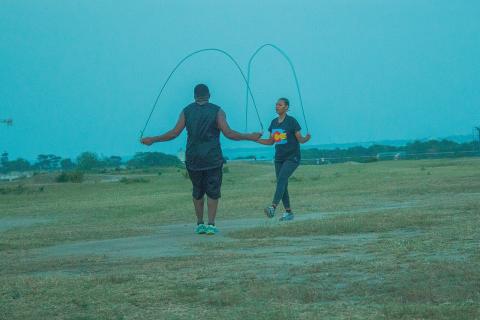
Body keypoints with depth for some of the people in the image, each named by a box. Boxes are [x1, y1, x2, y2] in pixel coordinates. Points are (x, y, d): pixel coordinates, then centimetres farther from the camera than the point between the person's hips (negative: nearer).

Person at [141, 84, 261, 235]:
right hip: (213, 159, -2)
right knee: (213, 192, 3)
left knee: (197, 192, 14)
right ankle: (210, 224, -3)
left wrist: (153, 140, 9)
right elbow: (228, 133, -8)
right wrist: (250, 137, 0)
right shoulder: (217, 111, -2)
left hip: (193, 159, 2)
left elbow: (175, 133, -1)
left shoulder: (186, 111, 3)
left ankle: (199, 224, 14)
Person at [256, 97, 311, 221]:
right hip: (279, 158, 7)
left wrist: (306, 138, -29)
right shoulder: (274, 122, 10)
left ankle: (273, 208, -37)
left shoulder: (292, 121, -7)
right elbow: (271, 141, 16)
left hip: (292, 158, -7)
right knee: (282, 185, 4)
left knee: (281, 179, -23)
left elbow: (300, 139, -7)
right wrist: (256, 140, 5)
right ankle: (289, 212, 10)